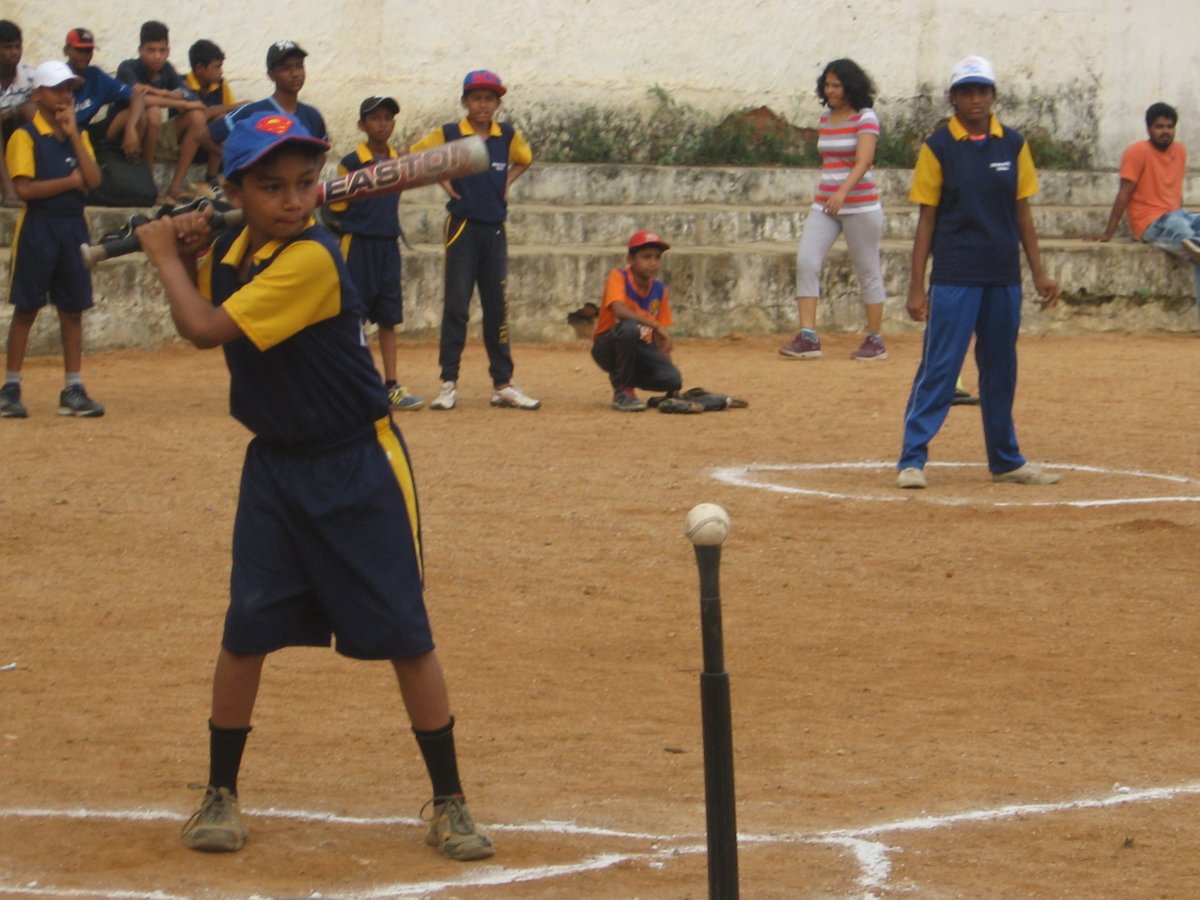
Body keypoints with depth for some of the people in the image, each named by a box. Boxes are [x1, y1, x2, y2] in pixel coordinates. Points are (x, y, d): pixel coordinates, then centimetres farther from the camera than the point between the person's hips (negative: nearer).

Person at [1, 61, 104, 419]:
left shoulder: (78, 135, 10)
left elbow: (93, 179, -4)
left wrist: (73, 133, -8)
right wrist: (70, 181, -9)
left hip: (74, 227, 5)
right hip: (39, 227, -5)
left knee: (73, 309, 5)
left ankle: (73, 390, 9)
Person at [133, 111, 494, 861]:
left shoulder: (310, 259, -23)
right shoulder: (232, 249, 1)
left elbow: (207, 329, -26)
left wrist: (164, 257, -10)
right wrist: (186, 255, -2)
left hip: (359, 467, -6)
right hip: (275, 465, 6)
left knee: (405, 633, -2)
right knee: (247, 629, 2)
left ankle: (450, 802, 8)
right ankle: (221, 793, 16)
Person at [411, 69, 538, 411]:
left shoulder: (508, 135, 4)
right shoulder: (448, 134, -5)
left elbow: (525, 159, 23)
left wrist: (508, 182, 8)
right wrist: (441, 179, -3)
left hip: (495, 229, 3)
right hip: (462, 228, -3)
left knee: (497, 308, 7)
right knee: (456, 306, -3)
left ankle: (503, 384, 11)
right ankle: (449, 384, 0)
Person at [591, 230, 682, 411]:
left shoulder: (659, 289, 2)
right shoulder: (618, 277, -14)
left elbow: (659, 336, 6)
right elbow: (619, 311, -34)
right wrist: (655, 325, -37)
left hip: (640, 349, 5)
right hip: (607, 347, -5)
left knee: (673, 379, -22)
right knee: (629, 327, -39)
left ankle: (629, 379, 10)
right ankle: (622, 391, -21)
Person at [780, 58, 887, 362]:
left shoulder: (865, 119, -9)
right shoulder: (826, 120, 12)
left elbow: (863, 161, -22)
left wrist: (843, 192, -36)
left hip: (860, 204, -6)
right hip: (824, 204, 6)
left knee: (868, 271, 3)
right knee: (806, 262, -10)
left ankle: (875, 341, 12)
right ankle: (808, 337, -13)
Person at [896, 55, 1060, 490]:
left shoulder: (1013, 144, 7)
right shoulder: (938, 147, -2)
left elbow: (1022, 212, 11)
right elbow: (926, 219, -2)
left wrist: (1038, 273, 7)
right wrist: (916, 285, -6)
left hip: (1004, 276, 4)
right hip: (954, 277, -4)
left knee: (1001, 371, 12)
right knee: (939, 368, -8)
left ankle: (1005, 459, 21)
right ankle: (912, 459, -5)